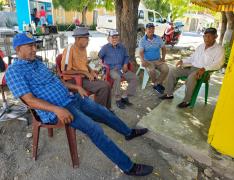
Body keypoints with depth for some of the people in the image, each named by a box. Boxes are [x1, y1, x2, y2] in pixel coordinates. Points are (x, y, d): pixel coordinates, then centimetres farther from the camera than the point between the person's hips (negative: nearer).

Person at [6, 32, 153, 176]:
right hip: (55, 110, -8)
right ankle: (128, 166, -10)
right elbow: (30, 100, -18)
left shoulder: (37, 62, 15)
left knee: (103, 112, 12)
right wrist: (57, 109, -29)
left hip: (70, 98, 9)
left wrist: (77, 87, 13)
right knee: (95, 129, -21)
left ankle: (128, 132, 36)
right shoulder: (14, 71, -9)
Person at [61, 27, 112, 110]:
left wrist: (91, 71, 2)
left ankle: (107, 109, 10)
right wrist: (84, 72, -19)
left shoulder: (83, 48, 10)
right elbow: (65, 70, -21)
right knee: (103, 87, -21)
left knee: (107, 85, -5)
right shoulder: (70, 49, -16)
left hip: (85, 77, 8)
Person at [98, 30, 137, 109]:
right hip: (111, 69, -5)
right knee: (117, 77, -38)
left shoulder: (122, 47, 18)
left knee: (134, 77, -15)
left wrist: (125, 64, 7)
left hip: (122, 68, 5)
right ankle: (118, 99, -22)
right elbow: (98, 57, 7)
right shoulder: (105, 48, 5)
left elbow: (126, 57, 25)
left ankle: (124, 96, -7)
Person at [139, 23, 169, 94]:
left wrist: (163, 57, 1)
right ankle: (158, 83, -4)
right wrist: (143, 60, -32)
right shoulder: (142, 40, -4)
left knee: (166, 69, -24)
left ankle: (156, 84, -5)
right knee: (151, 71, -33)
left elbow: (163, 48, 14)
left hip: (158, 60, 3)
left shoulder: (158, 38, 5)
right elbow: (141, 52, -13)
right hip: (148, 61, -3)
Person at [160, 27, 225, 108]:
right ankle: (169, 94, -2)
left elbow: (218, 64, -19)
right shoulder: (200, 46, 17)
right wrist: (183, 61, 6)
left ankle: (187, 101, -24)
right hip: (191, 67, 7)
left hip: (204, 71, -7)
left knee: (191, 77, -40)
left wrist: (204, 68, -33)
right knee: (172, 70, -8)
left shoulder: (219, 49, -5)